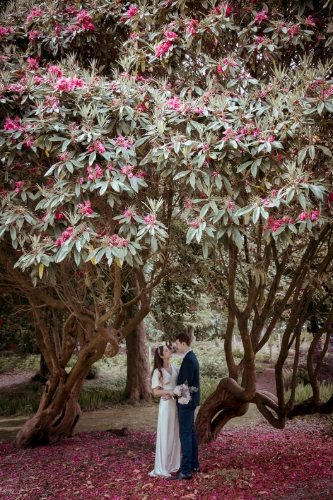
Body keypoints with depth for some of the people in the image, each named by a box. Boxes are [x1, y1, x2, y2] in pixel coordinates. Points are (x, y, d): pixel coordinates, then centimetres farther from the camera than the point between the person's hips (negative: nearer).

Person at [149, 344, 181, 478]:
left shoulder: (175, 369, 8)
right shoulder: (158, 371, -8)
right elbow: (156, 391, -8)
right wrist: (169, 392, -22)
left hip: (177, 404, 6)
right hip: (166, 405, -6)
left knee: (175, 434, 12)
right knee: (165, 435, -1)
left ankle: (174, 464, 23)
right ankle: (162, 468, 7)